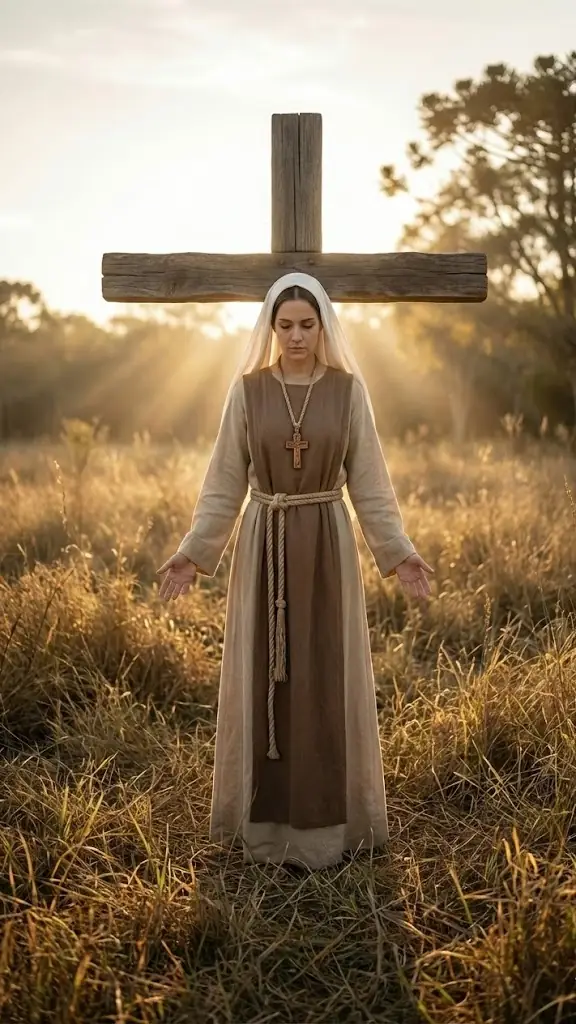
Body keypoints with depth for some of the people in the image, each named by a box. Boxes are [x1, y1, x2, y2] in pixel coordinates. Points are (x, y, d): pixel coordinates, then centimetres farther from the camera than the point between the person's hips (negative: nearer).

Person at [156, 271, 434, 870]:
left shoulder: (348, 389, 0)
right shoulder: (247, 389, 0)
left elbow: (368, 481, 1)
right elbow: (225, 482, 1)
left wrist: (399, 552, -7)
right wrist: (193, 553, -7)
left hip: (328, 548, 0)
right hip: (263, 548, 1)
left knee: (326, 679, 4)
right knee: (261, 679, 5)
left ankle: (327, 818, 19)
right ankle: (265, 817, 20)